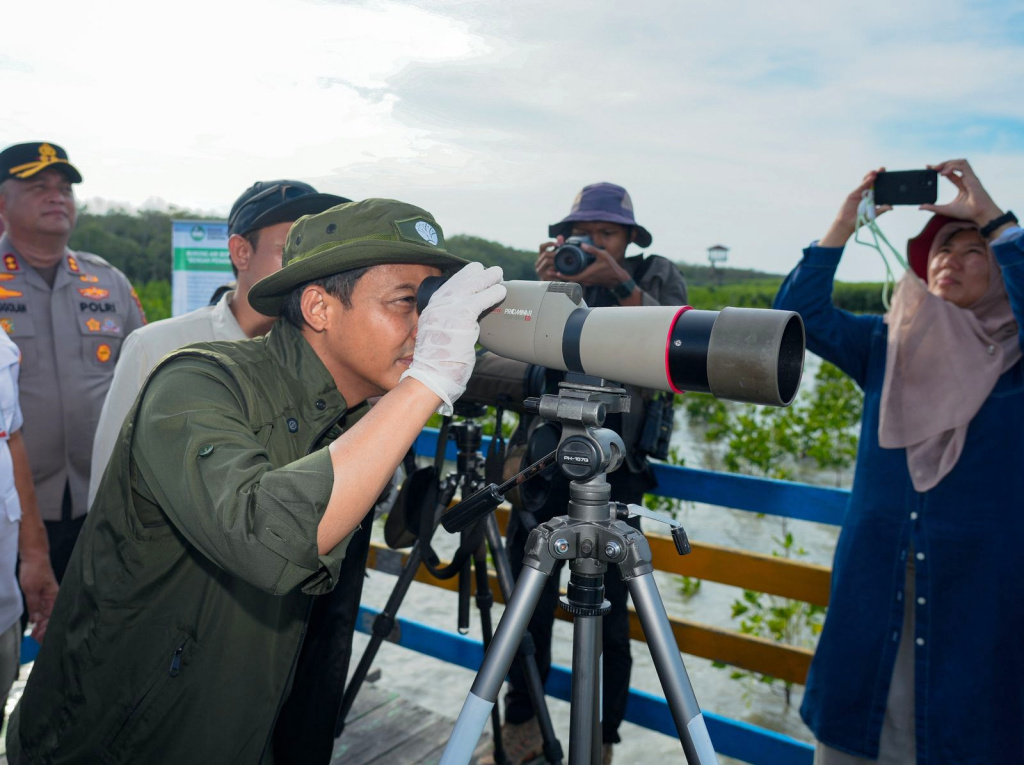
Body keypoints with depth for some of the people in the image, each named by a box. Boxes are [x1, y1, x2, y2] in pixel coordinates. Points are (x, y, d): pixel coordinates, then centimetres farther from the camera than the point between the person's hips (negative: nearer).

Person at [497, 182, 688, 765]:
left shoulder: (659, 278, 9)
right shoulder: (556, 283, 14)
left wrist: (620, 284, -20)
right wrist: (545, 289, -12)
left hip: (617, 468, -2)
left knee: (609, 607, 0)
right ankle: (522, 718, 24)